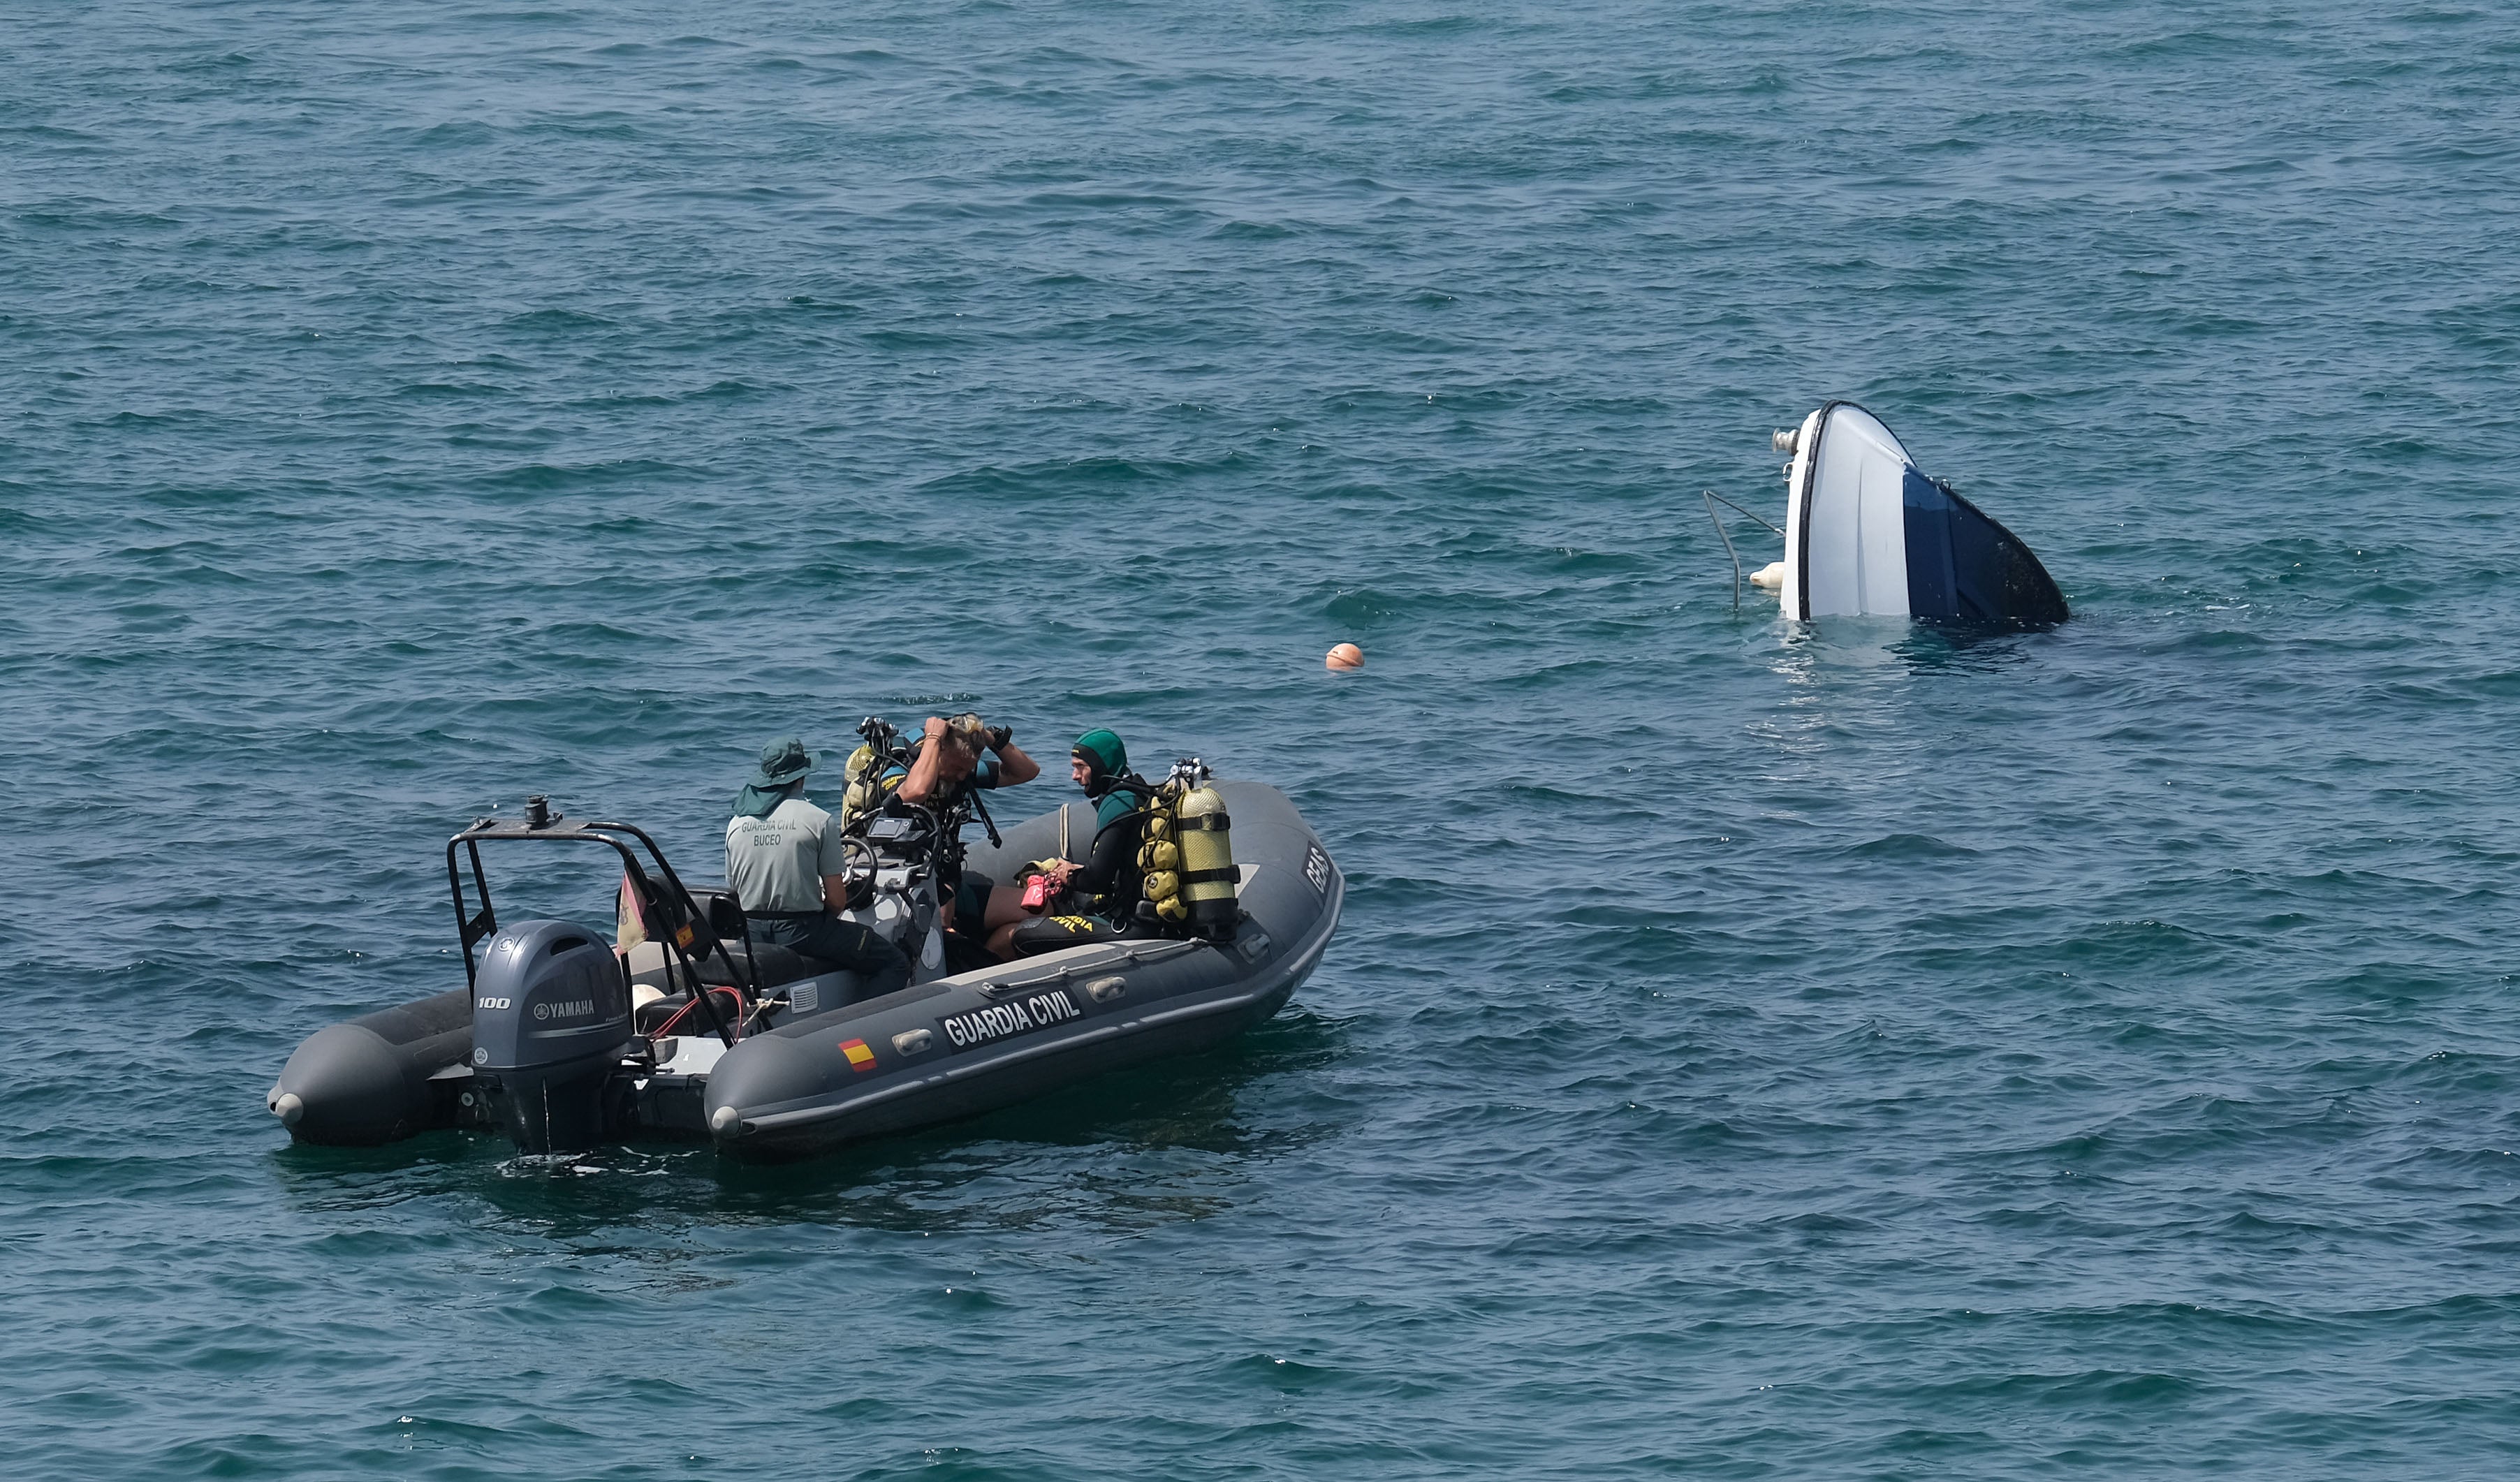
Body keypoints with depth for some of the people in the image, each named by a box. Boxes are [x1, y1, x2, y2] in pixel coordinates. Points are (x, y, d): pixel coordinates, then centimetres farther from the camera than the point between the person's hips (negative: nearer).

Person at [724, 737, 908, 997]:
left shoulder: (736, 824, 6)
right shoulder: (820, 821, -9)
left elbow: (734, 892, 14)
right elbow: (837, 901, -8)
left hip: (752, 937, 6)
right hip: (803, 932, -6)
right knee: (896, 965, 3)